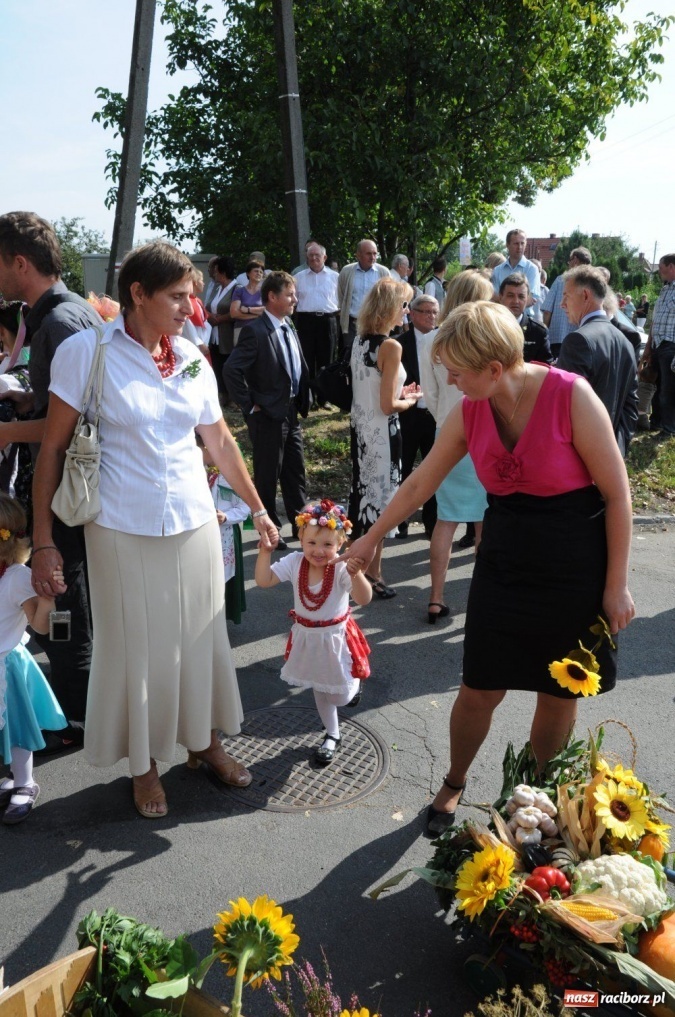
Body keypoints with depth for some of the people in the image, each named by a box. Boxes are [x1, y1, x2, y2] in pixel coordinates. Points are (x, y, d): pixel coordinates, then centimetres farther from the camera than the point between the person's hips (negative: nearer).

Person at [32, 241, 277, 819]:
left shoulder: (192, 360, 4)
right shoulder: (86, 352, -9)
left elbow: (220, 442, 15)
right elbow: (53, 449, -6)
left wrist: (258, 509, 19)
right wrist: (44, 540, -9)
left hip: (195, 525, 4)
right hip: (123, 531, -4)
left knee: (200, 639, 14)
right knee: (135, 647, 8)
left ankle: (204, 741, 36)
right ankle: (144, 764, 29)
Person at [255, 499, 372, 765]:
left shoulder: (342, 569, -27)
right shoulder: (295, 563, -15)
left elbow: (364, 599, -39)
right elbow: (263, 580, -16)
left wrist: (356, 574, -57)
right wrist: (265, 550, -27)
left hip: (335, 637, -4)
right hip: (307, 636, 4)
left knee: (340, 696, 9)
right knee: (320, 690, 21)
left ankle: (353, 683, 46)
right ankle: (332, 735, 43)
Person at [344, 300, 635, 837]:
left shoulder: (571, 396, -19)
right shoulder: (469, 413, -4)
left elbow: (617, 495, -12)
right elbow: (420, 483, 9)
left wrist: (616, 585, -10)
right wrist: (371, 538, 17)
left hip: (575, 565, -3)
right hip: (504, 562, 3)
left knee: (559, 695, 11)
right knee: (481, 690, 7)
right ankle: (454, 786, 33)